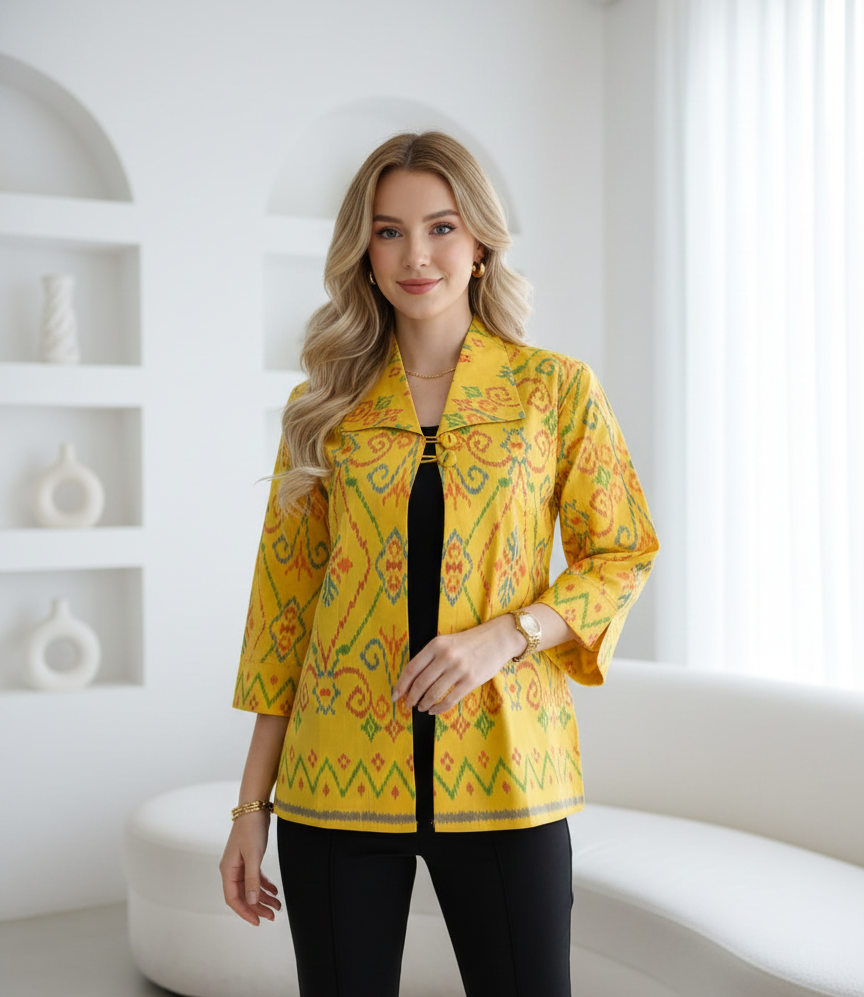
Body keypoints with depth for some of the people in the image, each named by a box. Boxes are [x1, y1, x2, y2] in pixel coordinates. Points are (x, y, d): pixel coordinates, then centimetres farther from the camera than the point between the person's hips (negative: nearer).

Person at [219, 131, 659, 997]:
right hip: (337, 777, 2)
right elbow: (283, 598, 7)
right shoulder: (323, 406, 6)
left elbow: (623, 556, 5)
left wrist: (505, 636, -14)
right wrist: (251, 805, 5)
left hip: (500, 773, -1)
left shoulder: (558, 389, 3)